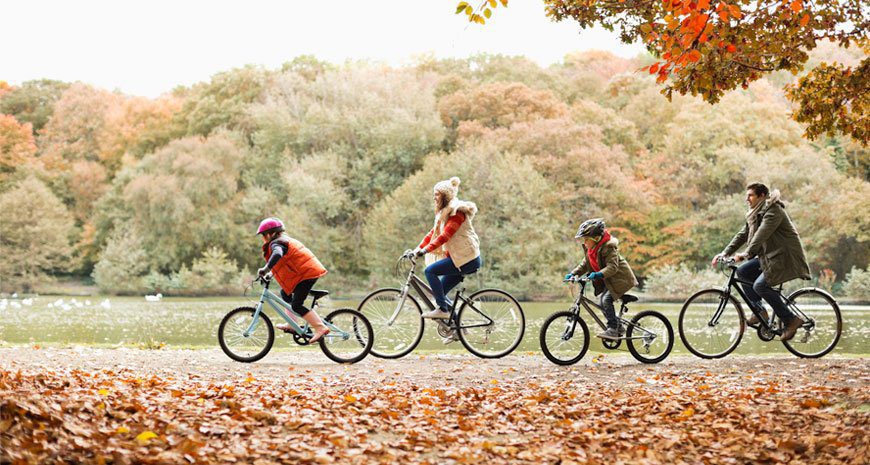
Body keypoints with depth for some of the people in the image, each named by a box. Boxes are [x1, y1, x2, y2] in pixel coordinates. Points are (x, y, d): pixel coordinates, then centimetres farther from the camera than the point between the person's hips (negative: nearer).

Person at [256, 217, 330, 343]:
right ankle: (291, 325, 25)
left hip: (307, 273, -11)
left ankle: (321, 328, -17)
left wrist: (265, 269, -38)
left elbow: (277, 255, -35)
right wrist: (268, 272, 26)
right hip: (309, 269, 11)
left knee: (296, 305, -12)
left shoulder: (276, 243, -12)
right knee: (285, 293, 23)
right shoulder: (284, 240, 20)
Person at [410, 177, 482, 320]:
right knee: (439, 291, 7)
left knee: (430, 270, -17)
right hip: (458, 257, 10)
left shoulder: (457, 211, -13)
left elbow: (445, 236, -23)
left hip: (467, 259, -10)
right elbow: (433, 233, 14)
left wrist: (425, 250, -29)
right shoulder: (444, 212, 18)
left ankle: (443, 309, -15)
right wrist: (417, 249, 3)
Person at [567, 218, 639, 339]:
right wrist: (573, 273, -3)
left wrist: (598, 274, -45)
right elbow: (585, 264, 10)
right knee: (603, 302, 6)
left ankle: (613, 329, -20)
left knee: (606, 300, -23)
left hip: (619, 278, -10)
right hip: (607, 280, 10)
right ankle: (618, 327, 20)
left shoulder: (608, 247, -24)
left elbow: (612, 267, -32)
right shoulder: (590, 248, 4)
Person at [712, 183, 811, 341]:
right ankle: (759, 311, 4)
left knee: (760, 285, -23)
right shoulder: (755, 214, 13)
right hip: (768, 256, 9)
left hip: (786, 257, -9)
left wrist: (746, 254, -39)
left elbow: (762, 234, -29)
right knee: (742, 272, -3)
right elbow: (742, 235, 10)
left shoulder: (773, 211, -17)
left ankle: (790, 320, -14)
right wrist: (725, 253, -1)